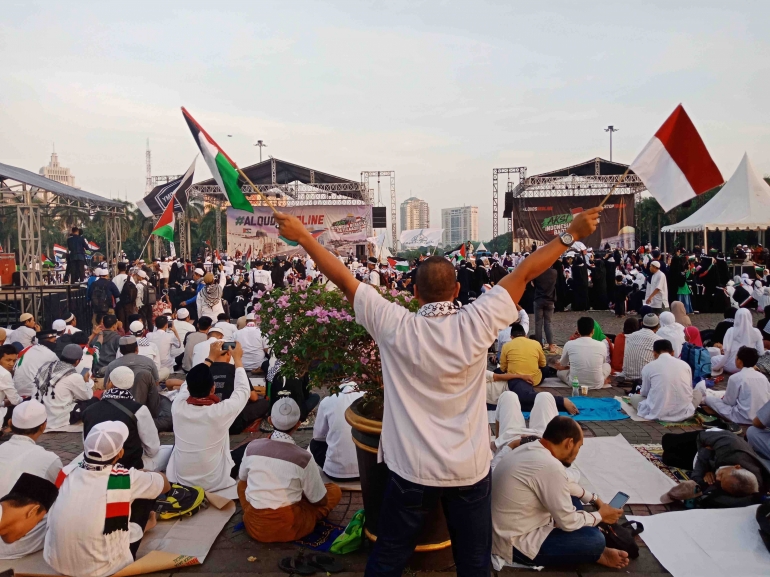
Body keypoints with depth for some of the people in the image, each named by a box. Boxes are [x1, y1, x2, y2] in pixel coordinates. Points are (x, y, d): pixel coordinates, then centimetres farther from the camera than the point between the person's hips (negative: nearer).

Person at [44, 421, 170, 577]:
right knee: (147, 494, 8)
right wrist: (143, 474, 27)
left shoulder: (67, 472, -8)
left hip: (55, 562, 5)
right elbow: (165, 485, 5)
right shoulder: (126, 479, -17)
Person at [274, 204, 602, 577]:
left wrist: (303, 237, 3)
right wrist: (571, 234, 4)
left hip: (412, 469, -1)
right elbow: (524, 272, -6)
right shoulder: (476, 324, -14)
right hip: (470, 469, 1)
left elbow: (343, 279, -7)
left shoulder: (395, 327, -15)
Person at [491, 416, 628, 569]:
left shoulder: (531, 448, 1)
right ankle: (596, 552, 17)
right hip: (516, 544, -10)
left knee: (573, 500, 18)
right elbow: (568, 522, -18)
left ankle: (594, 551, 14)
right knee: (595, 539, -12)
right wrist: (600, 515, -1)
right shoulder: (549, 466, -27)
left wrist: (595, 499, 19)